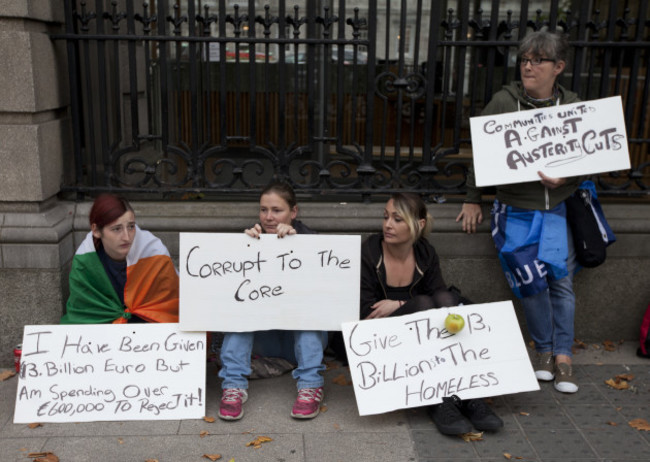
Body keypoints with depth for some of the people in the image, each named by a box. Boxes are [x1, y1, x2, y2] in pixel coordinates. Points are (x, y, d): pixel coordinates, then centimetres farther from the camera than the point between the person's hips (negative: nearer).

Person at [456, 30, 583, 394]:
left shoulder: (573, 107, 1)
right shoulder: (504, 102, -3)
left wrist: (565, 179, -18)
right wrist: (473, 200, 2)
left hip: (556, 208, 2)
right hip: (515, 210, -2)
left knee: (561, 279, -2)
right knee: (531, 280, -11)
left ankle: (562, 356, 14)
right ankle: (544, 349, 13)